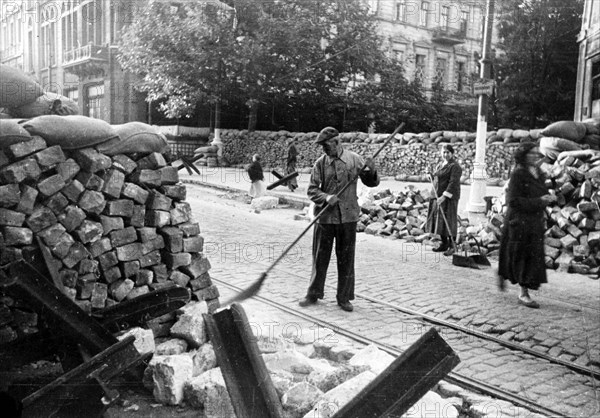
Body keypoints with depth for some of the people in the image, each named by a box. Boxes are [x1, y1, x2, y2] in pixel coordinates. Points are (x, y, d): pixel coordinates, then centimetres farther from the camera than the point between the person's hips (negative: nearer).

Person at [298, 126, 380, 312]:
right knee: (320, 257, 8)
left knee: (346, 259, 7)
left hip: (347, 217, 0)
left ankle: (344, 297, 21)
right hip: (325, 217, 0)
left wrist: (371, 171, -16)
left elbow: (372, 183, 5)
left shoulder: (354, 159, -1)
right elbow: (312, 189, 0)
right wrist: (326, 197, -19)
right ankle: (313, 294, 24)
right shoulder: (320, 163, -1)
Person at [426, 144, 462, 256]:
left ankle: (452, 246, 2)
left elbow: (453, 183, -20)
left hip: (449, 197, -8)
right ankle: (444, 244, 20)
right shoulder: (440, 165, 15)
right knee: (439, 220, 10)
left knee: (448, 221, -5)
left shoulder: (455, 167, -11)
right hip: (438, 197, 8)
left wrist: (444, 196, -26)